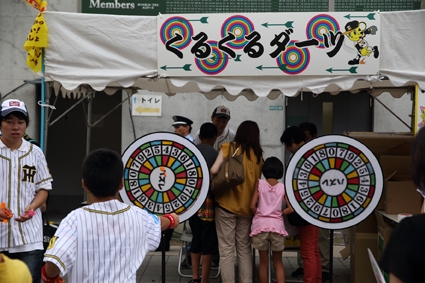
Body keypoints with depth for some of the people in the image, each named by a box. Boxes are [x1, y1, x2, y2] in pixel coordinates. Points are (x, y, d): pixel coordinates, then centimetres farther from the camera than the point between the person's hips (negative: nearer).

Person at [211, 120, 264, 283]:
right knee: (244, 249, 14)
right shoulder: (258, 155, 5)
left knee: (226, 250, 2)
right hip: (247, 207, 4)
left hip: (226, 204, -3)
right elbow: (257, 180, 6)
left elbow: (214, 170, -14)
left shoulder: (228, 148, -4)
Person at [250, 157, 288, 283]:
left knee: (263, 262, 10)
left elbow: (252, 206, -6)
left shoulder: (260, 183, 0)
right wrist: (278, 213, 12)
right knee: (278, 262, 13)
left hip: (260, 225, 0)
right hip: (277, 225, 1)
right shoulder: (283, 187, 2)